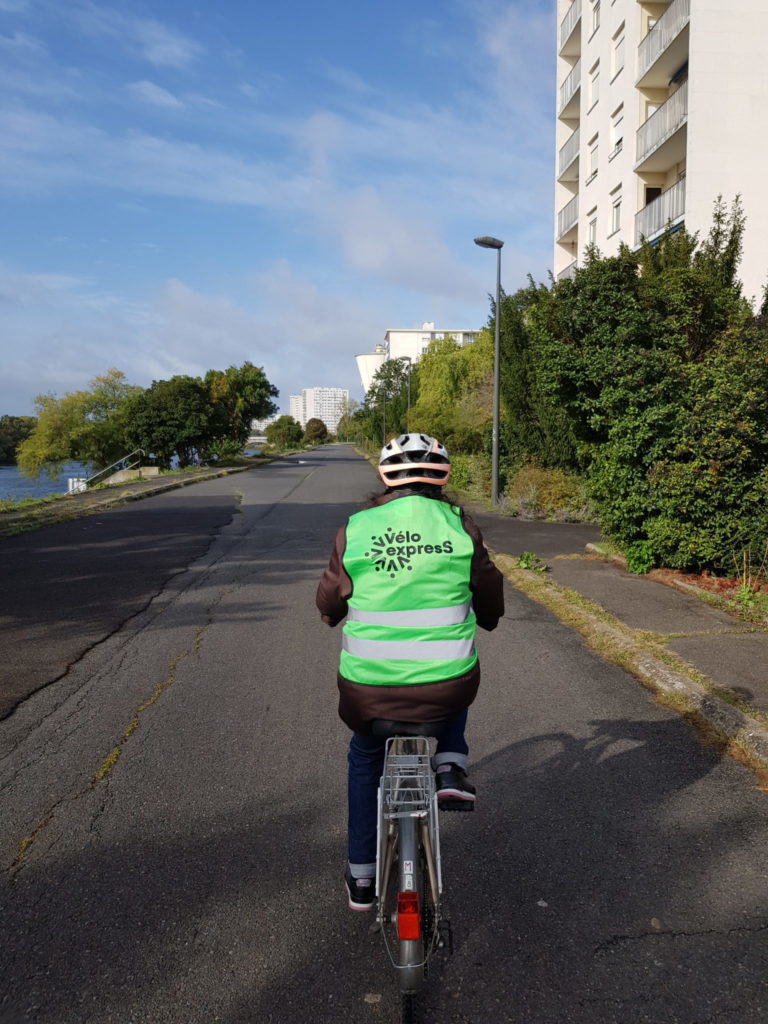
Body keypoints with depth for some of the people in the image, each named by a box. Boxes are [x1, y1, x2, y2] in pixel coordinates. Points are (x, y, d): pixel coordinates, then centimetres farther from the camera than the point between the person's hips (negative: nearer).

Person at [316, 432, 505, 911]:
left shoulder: (355, 529, -3)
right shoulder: (458, 524, -2)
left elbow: (330, 604, 9)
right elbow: (489, 595, 9)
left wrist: (338, 616, 32)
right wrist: (487, 619, 32)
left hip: (369, 687, 1)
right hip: (447, 688, 0)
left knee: (365, 756, 31)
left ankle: (361, 876, 37)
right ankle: (451, 767, 17)